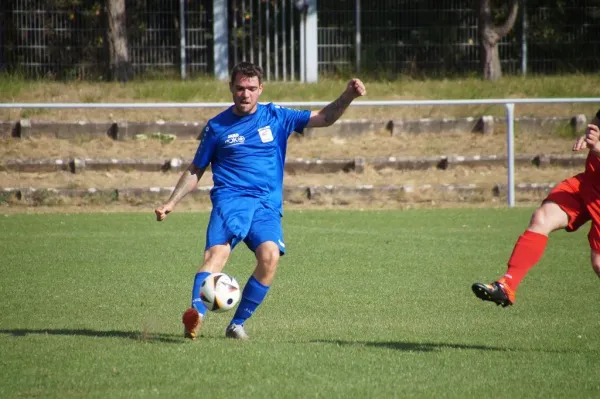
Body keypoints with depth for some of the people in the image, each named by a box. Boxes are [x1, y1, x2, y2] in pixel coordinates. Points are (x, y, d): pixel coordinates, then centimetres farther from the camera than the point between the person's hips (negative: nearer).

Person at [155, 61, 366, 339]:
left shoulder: (276, 117, 12)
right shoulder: (217, 126, 10)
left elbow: (324, 118, 13)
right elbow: (196, 170, 19)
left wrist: (348, 96, -3)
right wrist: (171, 203, 10)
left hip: (267, 204, 1)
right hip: (229, 200, -1)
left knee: (270, 255, -27)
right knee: (217, 253, -29)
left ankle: (237, 323, -15)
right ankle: (196, 314, -51)